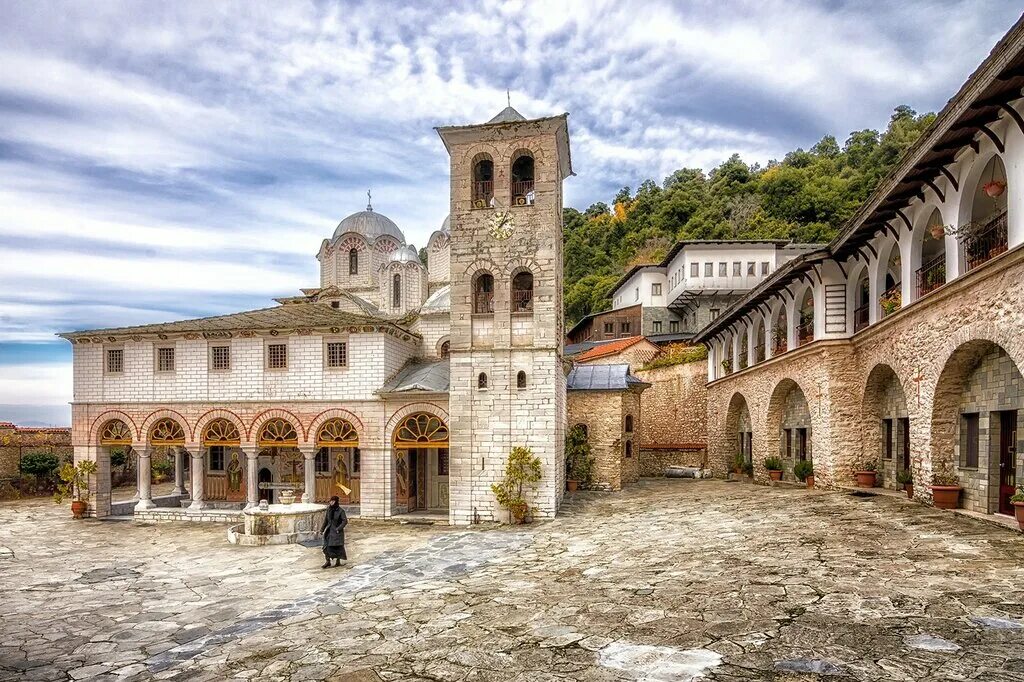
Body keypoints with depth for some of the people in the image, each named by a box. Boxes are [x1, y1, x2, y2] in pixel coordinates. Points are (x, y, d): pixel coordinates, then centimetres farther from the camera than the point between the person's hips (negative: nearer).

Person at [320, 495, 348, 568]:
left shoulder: (341, 511, -13)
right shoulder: (329, 509, 2)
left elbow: (345, 521, -16)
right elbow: (326, 520, 12)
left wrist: (339, 528, -21)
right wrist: (322, 529, 12)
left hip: (337, 531, -5)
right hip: (329, 530, 5)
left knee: (337, 547, 2)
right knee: (326, 546, 0)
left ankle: (338, 561, 18)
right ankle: (327, 562, 9)